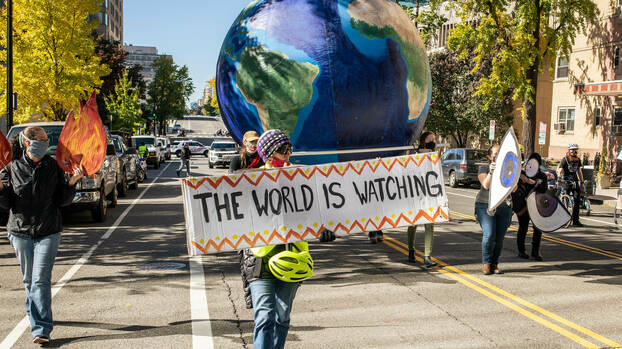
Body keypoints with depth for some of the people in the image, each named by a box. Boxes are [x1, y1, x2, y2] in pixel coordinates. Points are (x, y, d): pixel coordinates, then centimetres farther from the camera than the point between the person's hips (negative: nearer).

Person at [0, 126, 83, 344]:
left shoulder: (53, 167, 0)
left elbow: (62, 200, 2)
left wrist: (72, 182, -12)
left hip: (48, 232, -2)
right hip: (20, 232, 2)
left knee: (41, 280, -11)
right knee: (28, 279, 13)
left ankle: (41, 329, -11)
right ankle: (36, 316, 35)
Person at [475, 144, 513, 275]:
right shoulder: (484, 168, 6)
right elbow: (486, 185, -9)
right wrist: (491, 172, -21)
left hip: (504, 207, 3)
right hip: (485, 205, -3)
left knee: (500, 238, -1)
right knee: (489, 235, -16)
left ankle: (494, 264, 12)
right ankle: (486, 263, -1)